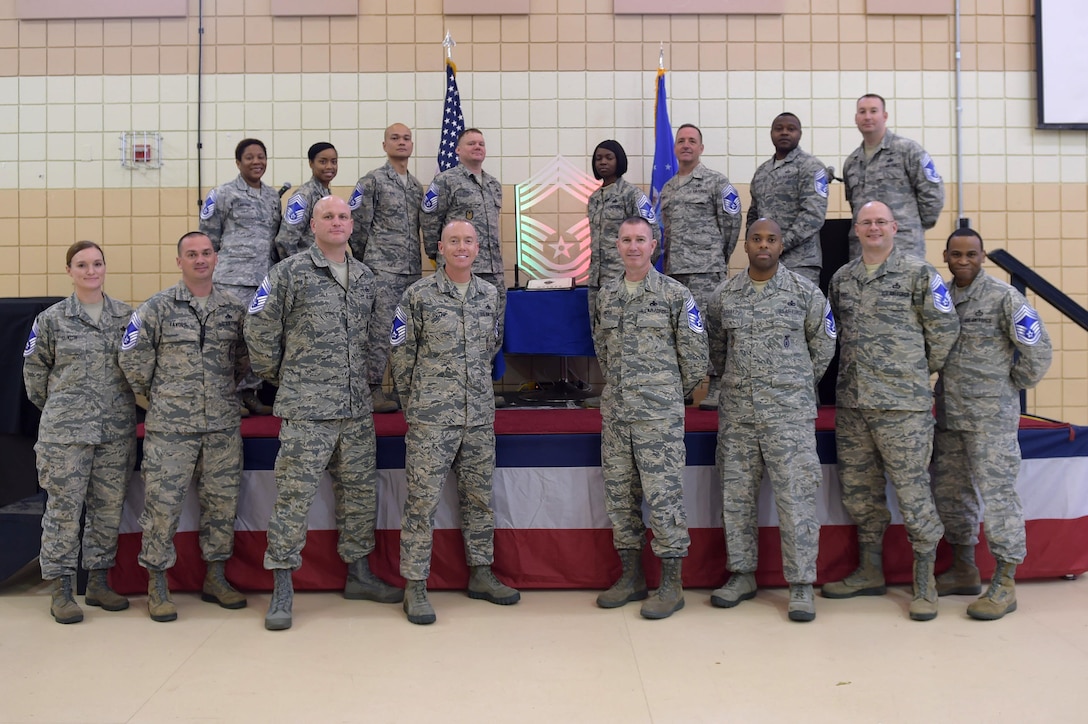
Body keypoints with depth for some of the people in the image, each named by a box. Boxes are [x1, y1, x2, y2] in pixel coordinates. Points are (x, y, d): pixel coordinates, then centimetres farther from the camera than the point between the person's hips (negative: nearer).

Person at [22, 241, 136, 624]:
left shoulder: (127, 315, 6)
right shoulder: (52, 319, 1)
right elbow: (34, 371, 9)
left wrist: (120, 405, 11)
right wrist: (59, 408, 12)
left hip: (117, 430, 3)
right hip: (66, 431, -2)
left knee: (109, 507, 8)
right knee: (64, 508, 0)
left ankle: (98, 582, 21)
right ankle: (60, 589, 10)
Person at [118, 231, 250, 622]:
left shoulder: (235, 308, 7)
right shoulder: (157, 307, -2)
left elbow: (245, 357, 17)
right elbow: (132, 357, 1)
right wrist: (156, 394, 6)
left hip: (223, 424, 3)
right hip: (170, 425, -3)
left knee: (222, 500, 8)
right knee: (162, 501, -1)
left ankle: (215, 577, 22)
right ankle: (157, 586, 12)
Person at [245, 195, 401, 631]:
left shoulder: (365, 277, 13)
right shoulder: (289, 274, -3)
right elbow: (260, 330, 0)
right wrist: (279, 377, 6)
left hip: (358, 408, 5)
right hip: (306, 409, -5)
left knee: (360, 493, 12)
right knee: (293, 496, -3)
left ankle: (358, 574, 27)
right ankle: (282, 591, 7)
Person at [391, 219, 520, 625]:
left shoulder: (490, 295, 9)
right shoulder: (419, 295, -3)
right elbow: (402, 353, 1)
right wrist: (414, 403, 5)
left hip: (480, 416, 4)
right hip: (431, 419, -4)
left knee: (480, 497, 12)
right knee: (422, 500, -2)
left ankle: (481, 573, 25)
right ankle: (415, 585, 7)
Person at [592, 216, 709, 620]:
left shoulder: (674, 294, -3)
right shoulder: (605, 297, 11)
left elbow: (695, 355, 1)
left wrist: (671, 394, 8)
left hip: (660, 413, -5)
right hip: (615, 412, 5)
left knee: (663, 496, -4)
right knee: (619, 495, 9)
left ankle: (672, 586, 6)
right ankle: (632, 577, 22)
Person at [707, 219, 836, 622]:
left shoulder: (804, 292, 0)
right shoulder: (725, 295, 8)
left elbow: (823, 345, 8)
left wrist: (799, 385, 10)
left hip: (790, 413, -3)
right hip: (736, 414, 3)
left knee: (795, 498, -4)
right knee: (736, 495, 9)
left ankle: (801, 585, 7)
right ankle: (742, 576, 23)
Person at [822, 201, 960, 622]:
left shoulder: (918, 273, -3)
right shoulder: (841, 279, 12)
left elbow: (945, 328, 0)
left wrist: (922, 372, 8)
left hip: (902, 404, -5)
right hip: (850, 402, 6)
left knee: (912, 490, -3)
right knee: (858, 488, 12)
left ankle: (924, 582, 10)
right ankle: (870, 572, 26)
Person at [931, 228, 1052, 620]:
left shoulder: (1003, 296, -8)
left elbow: (1038, 348, -8)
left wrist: (1014, 384, -1)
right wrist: (943, 389, 11)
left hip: (992, 416, -7)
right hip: (949, 414, 7)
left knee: (997, 492, -5)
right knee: (949, 491, 13)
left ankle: (1005, 584, 3)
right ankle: (965, 571, 27)